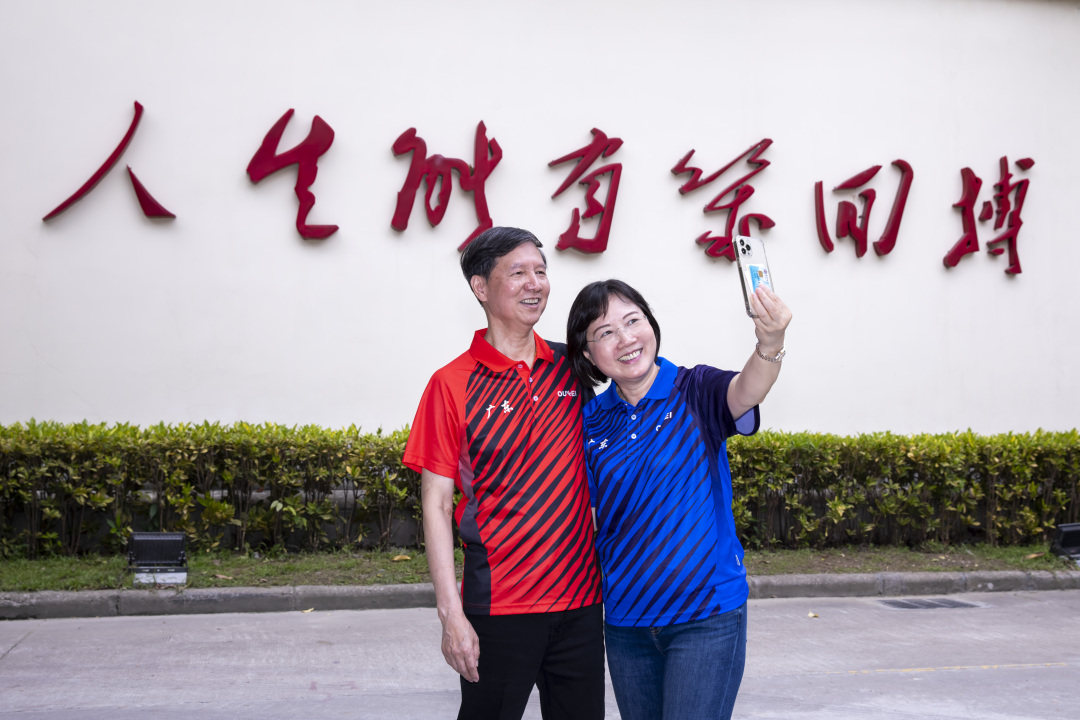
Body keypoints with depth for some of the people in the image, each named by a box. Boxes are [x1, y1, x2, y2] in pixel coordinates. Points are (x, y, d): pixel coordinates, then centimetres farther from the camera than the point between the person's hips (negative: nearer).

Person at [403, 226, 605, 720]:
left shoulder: (571, 369, 5)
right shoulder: (453, 384, -7)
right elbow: (436, 504, -7)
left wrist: (610, 575, 12)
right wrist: (451, 614, -12)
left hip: (580, 598, 4)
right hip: (499, 608, -4)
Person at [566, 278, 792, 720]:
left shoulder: (695, 392, -7)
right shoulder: (591, 421, 2)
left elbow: (744, 391, -29)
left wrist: (770, 344, -51)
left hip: (707, 617, -4)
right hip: (625, 621, 4)